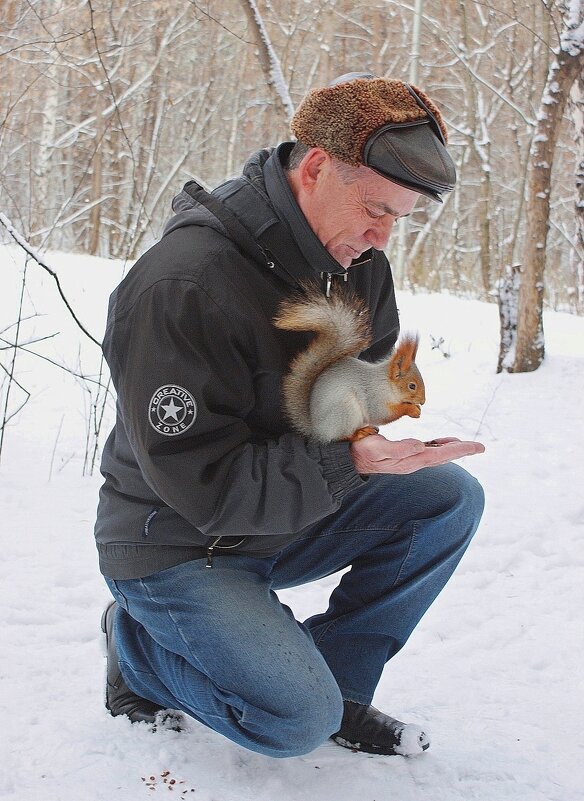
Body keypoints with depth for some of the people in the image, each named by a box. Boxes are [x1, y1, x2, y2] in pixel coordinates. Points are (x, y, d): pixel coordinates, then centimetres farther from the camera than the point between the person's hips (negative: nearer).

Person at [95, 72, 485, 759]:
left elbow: (377, 355, 15)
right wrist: (344, 463, -35)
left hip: (285, 518, 8)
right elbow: (201, 484, -29)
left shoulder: (356, 258, -5)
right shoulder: (182, 284, -30)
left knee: (450, 497, -9)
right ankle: (137, 643, 5)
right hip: (177, 544, -7)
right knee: (299, 721, -23)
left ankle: (334, 677, 3)